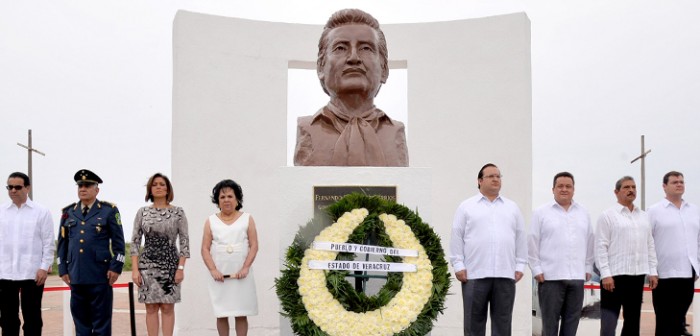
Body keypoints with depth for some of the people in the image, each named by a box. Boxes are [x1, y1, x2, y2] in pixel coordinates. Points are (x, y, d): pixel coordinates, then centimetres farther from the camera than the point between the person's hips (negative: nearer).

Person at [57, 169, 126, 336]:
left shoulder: (109, 210, 3)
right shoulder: (68, 212, 13)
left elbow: (118, 242, 0)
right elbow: (62, 243, 15)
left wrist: (116, 267, -7)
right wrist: (62, 269, 9)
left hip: (101, 276, -4)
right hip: (76, 276, 4)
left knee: (102, 319, 1)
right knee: (80, 318, 8)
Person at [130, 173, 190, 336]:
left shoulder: (178, 212, 2)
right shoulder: (142, 212, 5)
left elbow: (184, 241, 0)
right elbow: (135, 242, 4)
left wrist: (181, 268, -7)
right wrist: (135, 269, -2)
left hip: (170, 264, -1)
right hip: (147, 265, 1)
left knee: (167, 307, 0)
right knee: (151, 308, 3)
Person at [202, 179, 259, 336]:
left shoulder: (247, 219, 7)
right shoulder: (211, 221, 8)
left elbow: (254, 246, 1)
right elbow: (205, 249, 3)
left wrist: (245, 267, -11)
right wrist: (213, 270, -10)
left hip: (241, 275, -1)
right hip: (219, 276, 1)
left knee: (241, 314, 0)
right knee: (221, 314, 2)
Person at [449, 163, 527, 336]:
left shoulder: (512, 207, 16)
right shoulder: (466, 207, 7)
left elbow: (521, 238, 14)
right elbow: (457, 237, 3)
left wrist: (520, 266, 7)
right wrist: (458, 265, -4)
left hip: (505, 274, 2)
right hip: (475, 274, -2)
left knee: (502, 321, 5)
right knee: (474, 321, 2)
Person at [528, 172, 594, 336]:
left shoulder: (583, 213, 14)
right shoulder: (541, 212, 1)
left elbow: (590, 242, 15)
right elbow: (533, 243, -1)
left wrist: (588, 268, 9)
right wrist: (537, 269, -5)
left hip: (577, 276, 4)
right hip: (550, 276, -4)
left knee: (571, 322, 7)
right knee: (550, 322, 0)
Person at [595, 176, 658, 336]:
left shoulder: (643, 216, 14)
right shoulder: (608, 215, -3)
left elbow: (650, 245, 16)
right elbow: (601, 247, -8)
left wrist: (652, 271, 8)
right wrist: (605, 274, -14)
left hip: (637, 275, 6)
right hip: (614, 275, -6)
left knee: (632, 320, 12)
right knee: (609, 323, -5)